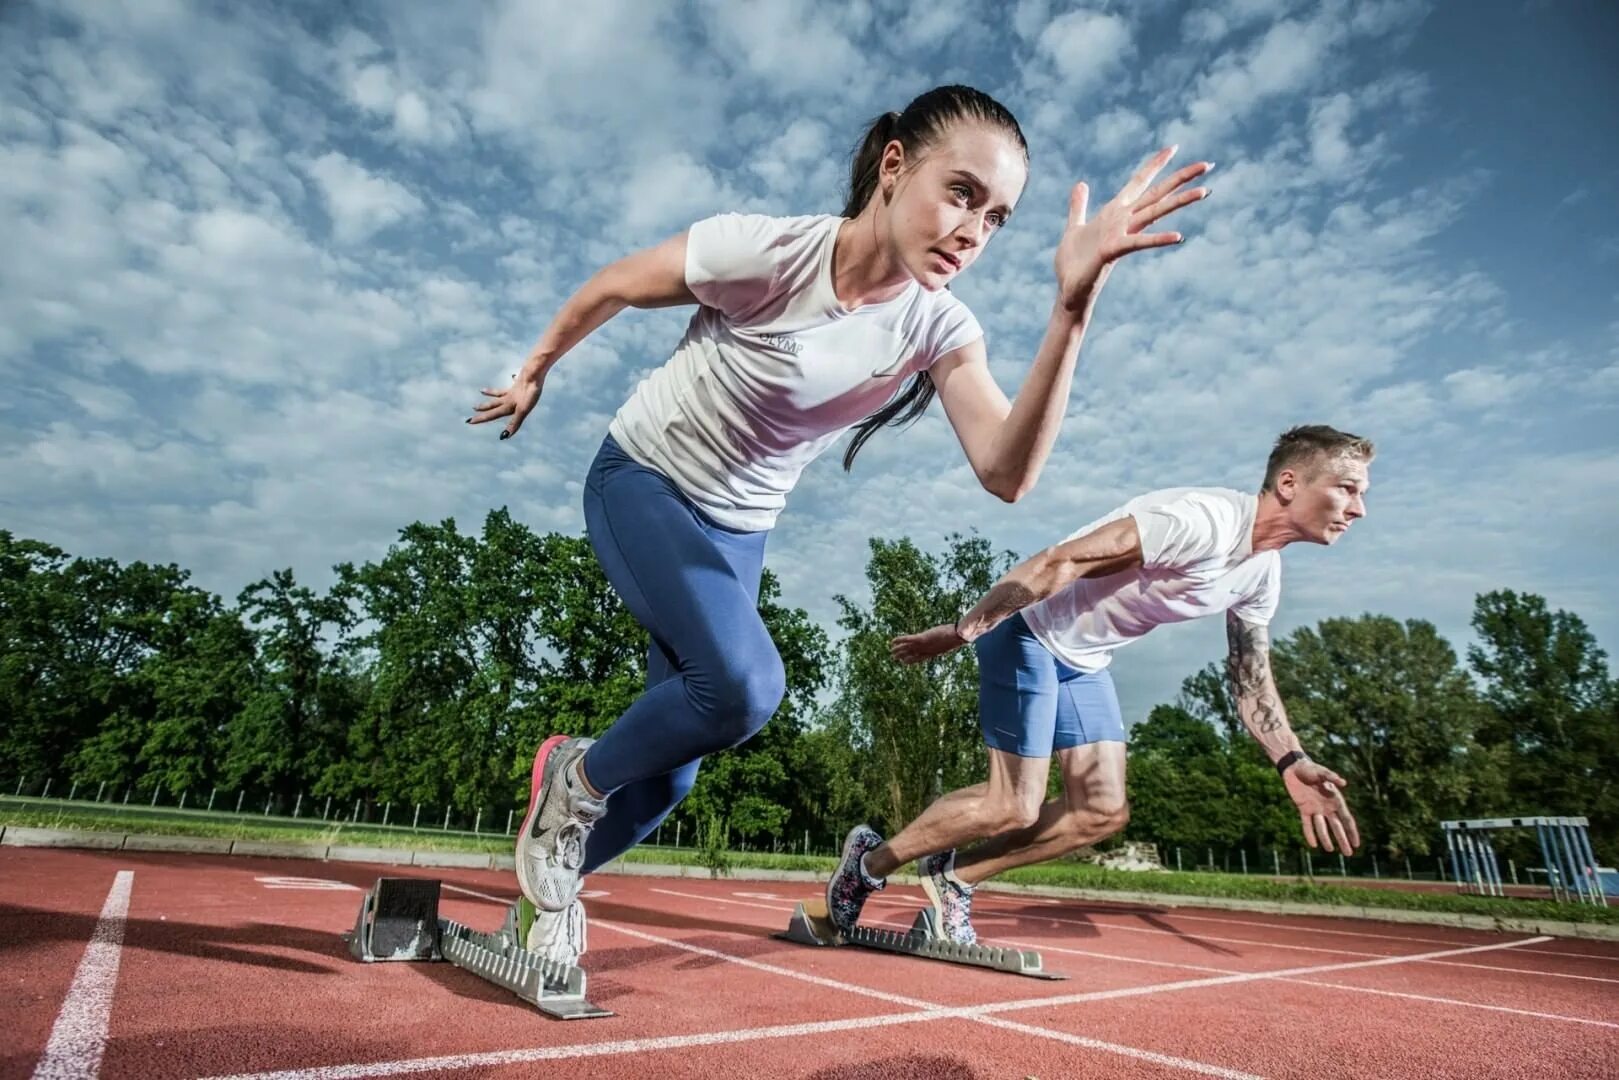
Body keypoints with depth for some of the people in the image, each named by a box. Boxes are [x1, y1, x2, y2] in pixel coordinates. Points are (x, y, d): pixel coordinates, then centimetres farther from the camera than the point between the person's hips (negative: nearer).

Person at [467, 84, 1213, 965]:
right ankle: (577, 778, 2)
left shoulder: (940, 328, -14)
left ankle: (554, 884, 33)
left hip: (738, 529, 4)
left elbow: (1006, 472, -29)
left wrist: (1073, 307, -38)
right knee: (744, 687, -29)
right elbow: (609, 287, -8)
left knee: (674, 769, 4)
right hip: (641, 481, -4)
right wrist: (532, 374, 6)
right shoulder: (759, 250, -25)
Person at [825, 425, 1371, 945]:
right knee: (1014, 808, -8)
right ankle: (868, 862, 12)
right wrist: (959, 630, -27)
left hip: (1084, 661, 9)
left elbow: (1251, 682, 14)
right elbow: (1059, 561, -29)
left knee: (1104, 811, 3)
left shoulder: (1263, 575, 3)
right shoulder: (1199, 521, -27)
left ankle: (953, 876, 16)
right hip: (1029, 635, -9)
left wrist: (1292, 763, 1)